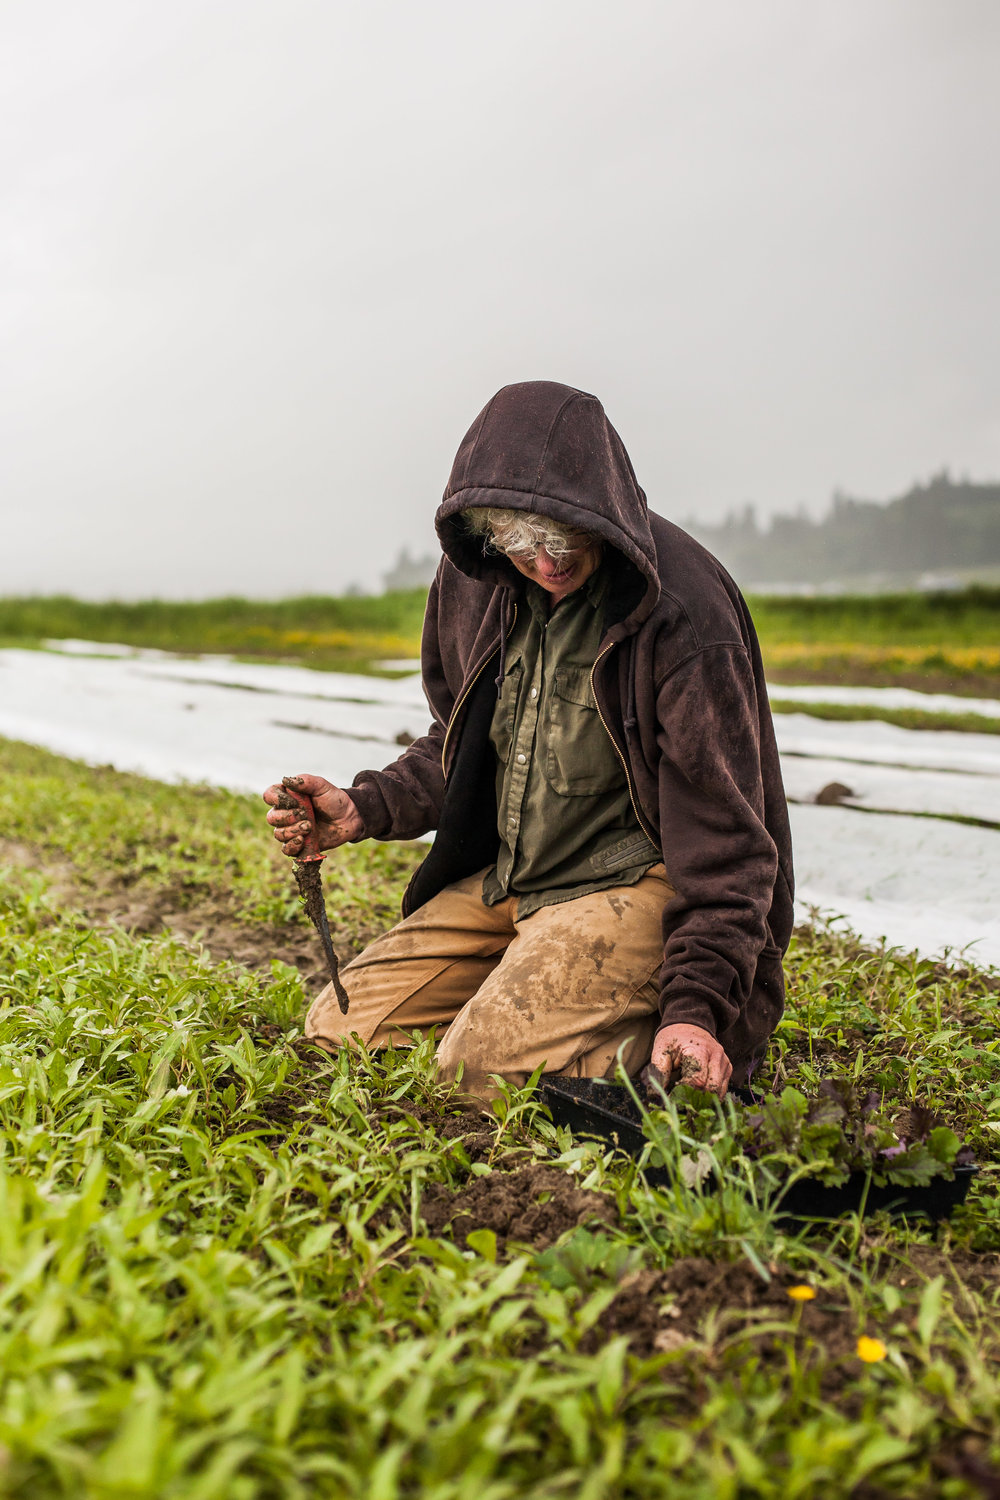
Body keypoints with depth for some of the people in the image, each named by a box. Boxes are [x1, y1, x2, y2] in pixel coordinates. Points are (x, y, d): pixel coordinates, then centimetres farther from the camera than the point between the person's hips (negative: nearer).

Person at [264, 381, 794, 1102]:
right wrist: (365, 808, -2)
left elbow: (724, 837, -17)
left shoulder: (683, 612, -21)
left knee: (485, 1068, -25)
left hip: (636, 881, -7)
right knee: (336, 1036, 3)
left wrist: (697, 1004, -25)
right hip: (501, 879, 7)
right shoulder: (476, 580, -2)